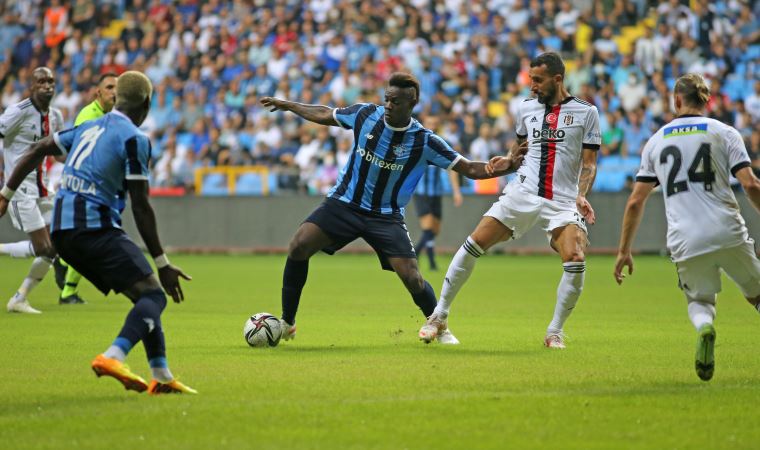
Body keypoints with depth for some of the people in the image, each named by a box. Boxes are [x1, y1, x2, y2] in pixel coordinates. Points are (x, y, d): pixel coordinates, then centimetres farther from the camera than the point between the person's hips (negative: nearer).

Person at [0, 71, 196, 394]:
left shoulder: (89, 127, 18)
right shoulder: (134, 138, -5)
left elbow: (36, 152, 20)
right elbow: (140, 206, -8)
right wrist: (163, 264, -5)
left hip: (62, 231, 8)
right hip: (95, 225, -8)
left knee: (144, 295, 15)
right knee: (153, 295, -11)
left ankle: (162, 377, 11)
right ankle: (112, 357, -34)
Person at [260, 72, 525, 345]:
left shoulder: (424, 141, -13)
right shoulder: (365, 114, -8)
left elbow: (468, 168, -11)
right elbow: (324, 115, 11)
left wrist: (498, 168, -29)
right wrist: (286, 105, 17)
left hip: (386, 216, -1)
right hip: (344, 203, 1)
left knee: (412, 278, -12)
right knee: (298, 246, -20)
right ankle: (287, 323, -6)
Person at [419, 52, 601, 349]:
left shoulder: (586, 112, 1)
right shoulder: (527, 108, 11)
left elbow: (588, 163, 1)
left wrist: (582, 195, -14)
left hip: (563, 200, -3)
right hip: (523, 192, 3)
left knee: (576, 262, -22)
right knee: (475, 243, -8)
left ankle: (554, 332, -4)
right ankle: (440, 315, 3)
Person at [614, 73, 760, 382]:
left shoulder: (656, 141, 13)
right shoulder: (724, 133, 6)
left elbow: (636, 201, 11)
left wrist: (624, 251, 17)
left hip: (685, 243, 1)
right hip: (728, 234, -1)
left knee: (699, 300, 20)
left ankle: (704, 326, -16)